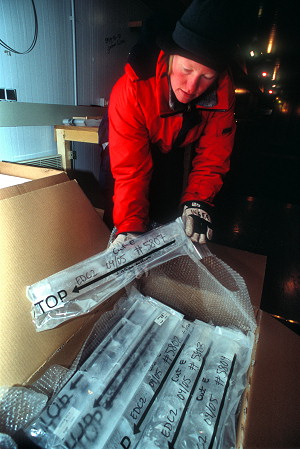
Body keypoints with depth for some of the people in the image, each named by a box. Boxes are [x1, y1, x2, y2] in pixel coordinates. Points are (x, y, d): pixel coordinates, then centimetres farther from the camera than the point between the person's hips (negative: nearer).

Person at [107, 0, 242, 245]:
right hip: (131, 142, -2)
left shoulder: (222, 89, -28)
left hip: (171, 149, 3)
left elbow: (214, 152, -21)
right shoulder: (131, 90, -39)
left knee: (166, 215, 1)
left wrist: (197, 201, -35)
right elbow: (130, 169, -40)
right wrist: (129, 228, -46)